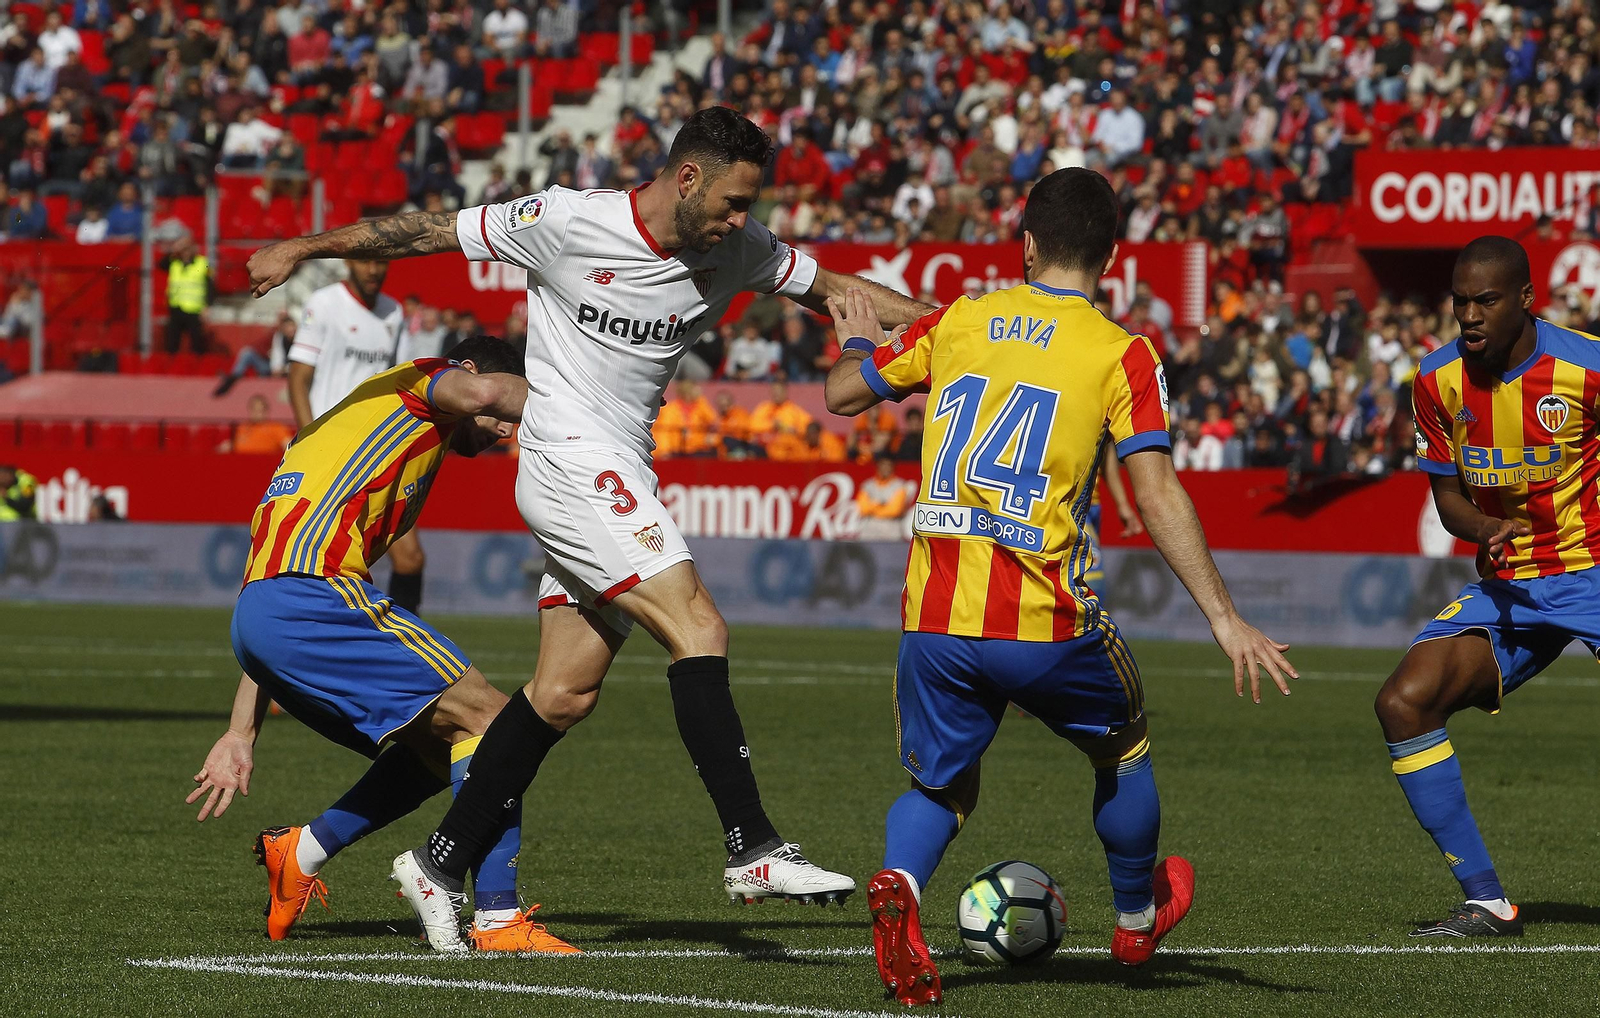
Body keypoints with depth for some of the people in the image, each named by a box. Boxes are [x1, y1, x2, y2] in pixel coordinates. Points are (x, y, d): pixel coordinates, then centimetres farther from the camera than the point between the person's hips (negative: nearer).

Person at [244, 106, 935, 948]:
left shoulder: (738, 250, 3)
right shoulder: (568, 223, -12)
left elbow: (832, 288, 15)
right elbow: (428, 232, -2)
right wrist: (300, 249, 6)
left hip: (621, 483, 7)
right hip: (571, 462, -7)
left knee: (565, 693, 5)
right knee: (698, 630, -18)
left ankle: (440, 866, 15)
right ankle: (753, 850, -19)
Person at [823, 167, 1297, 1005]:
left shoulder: (960, 321, 8)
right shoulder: (1122, 354, -1)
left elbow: (841, 395, 19)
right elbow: (1157, 495, -11)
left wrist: (859, 345, 42)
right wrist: (1225, 621, -10)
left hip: (935, 614, 2)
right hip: (1044, 622, -2)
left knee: (940, 788, 17)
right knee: (1123, 749, 27)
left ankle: (900, 885, -16)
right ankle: (1137, 918, 44)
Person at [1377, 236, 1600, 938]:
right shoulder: (1439, 380, -1)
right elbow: (1448, 497, 8)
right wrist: (1487, 529, -14)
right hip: (1507, 584, 4)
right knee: (1403, 703, -13)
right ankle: (1486, 902, -5)